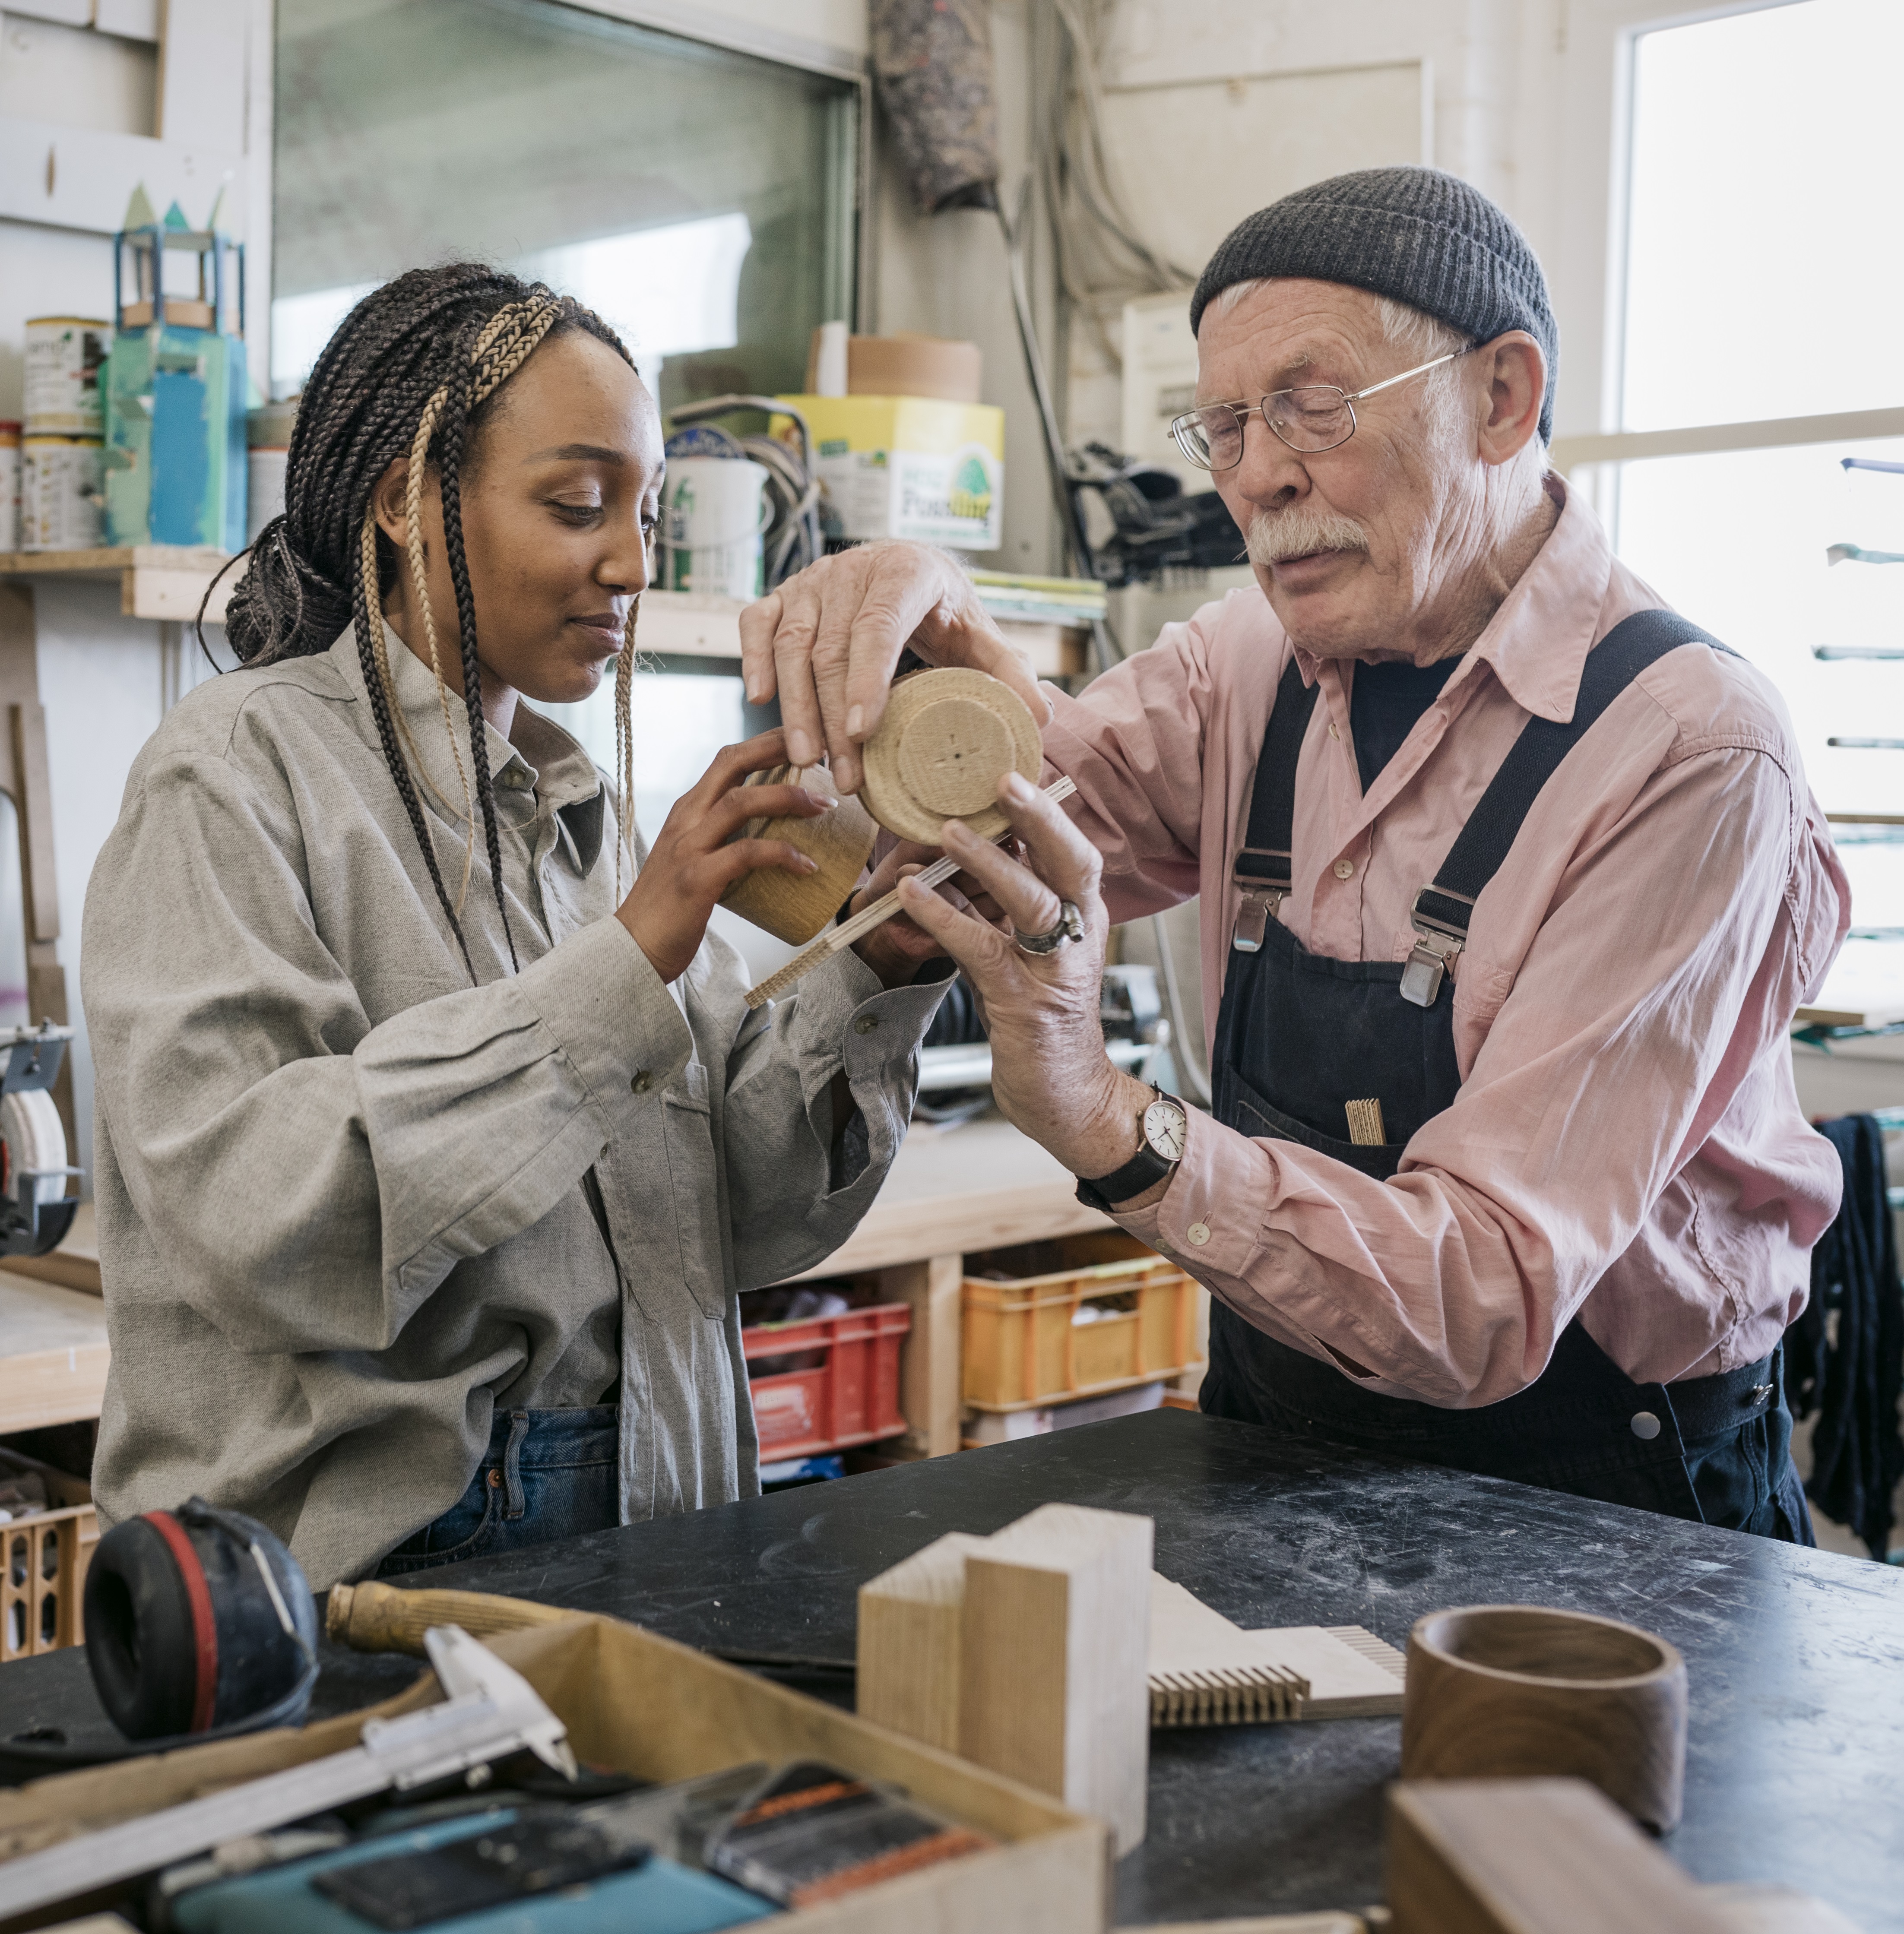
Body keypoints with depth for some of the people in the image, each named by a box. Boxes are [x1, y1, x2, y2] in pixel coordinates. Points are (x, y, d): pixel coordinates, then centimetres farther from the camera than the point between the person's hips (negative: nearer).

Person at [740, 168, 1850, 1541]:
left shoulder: (1693, 749, -20)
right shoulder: (1262, 665, 3)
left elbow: (1492, 1303, -26)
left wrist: (1107, 1121, -38)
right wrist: (934, 629, -26)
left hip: (1593, 1524, -4)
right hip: (1276, 1476, 5)